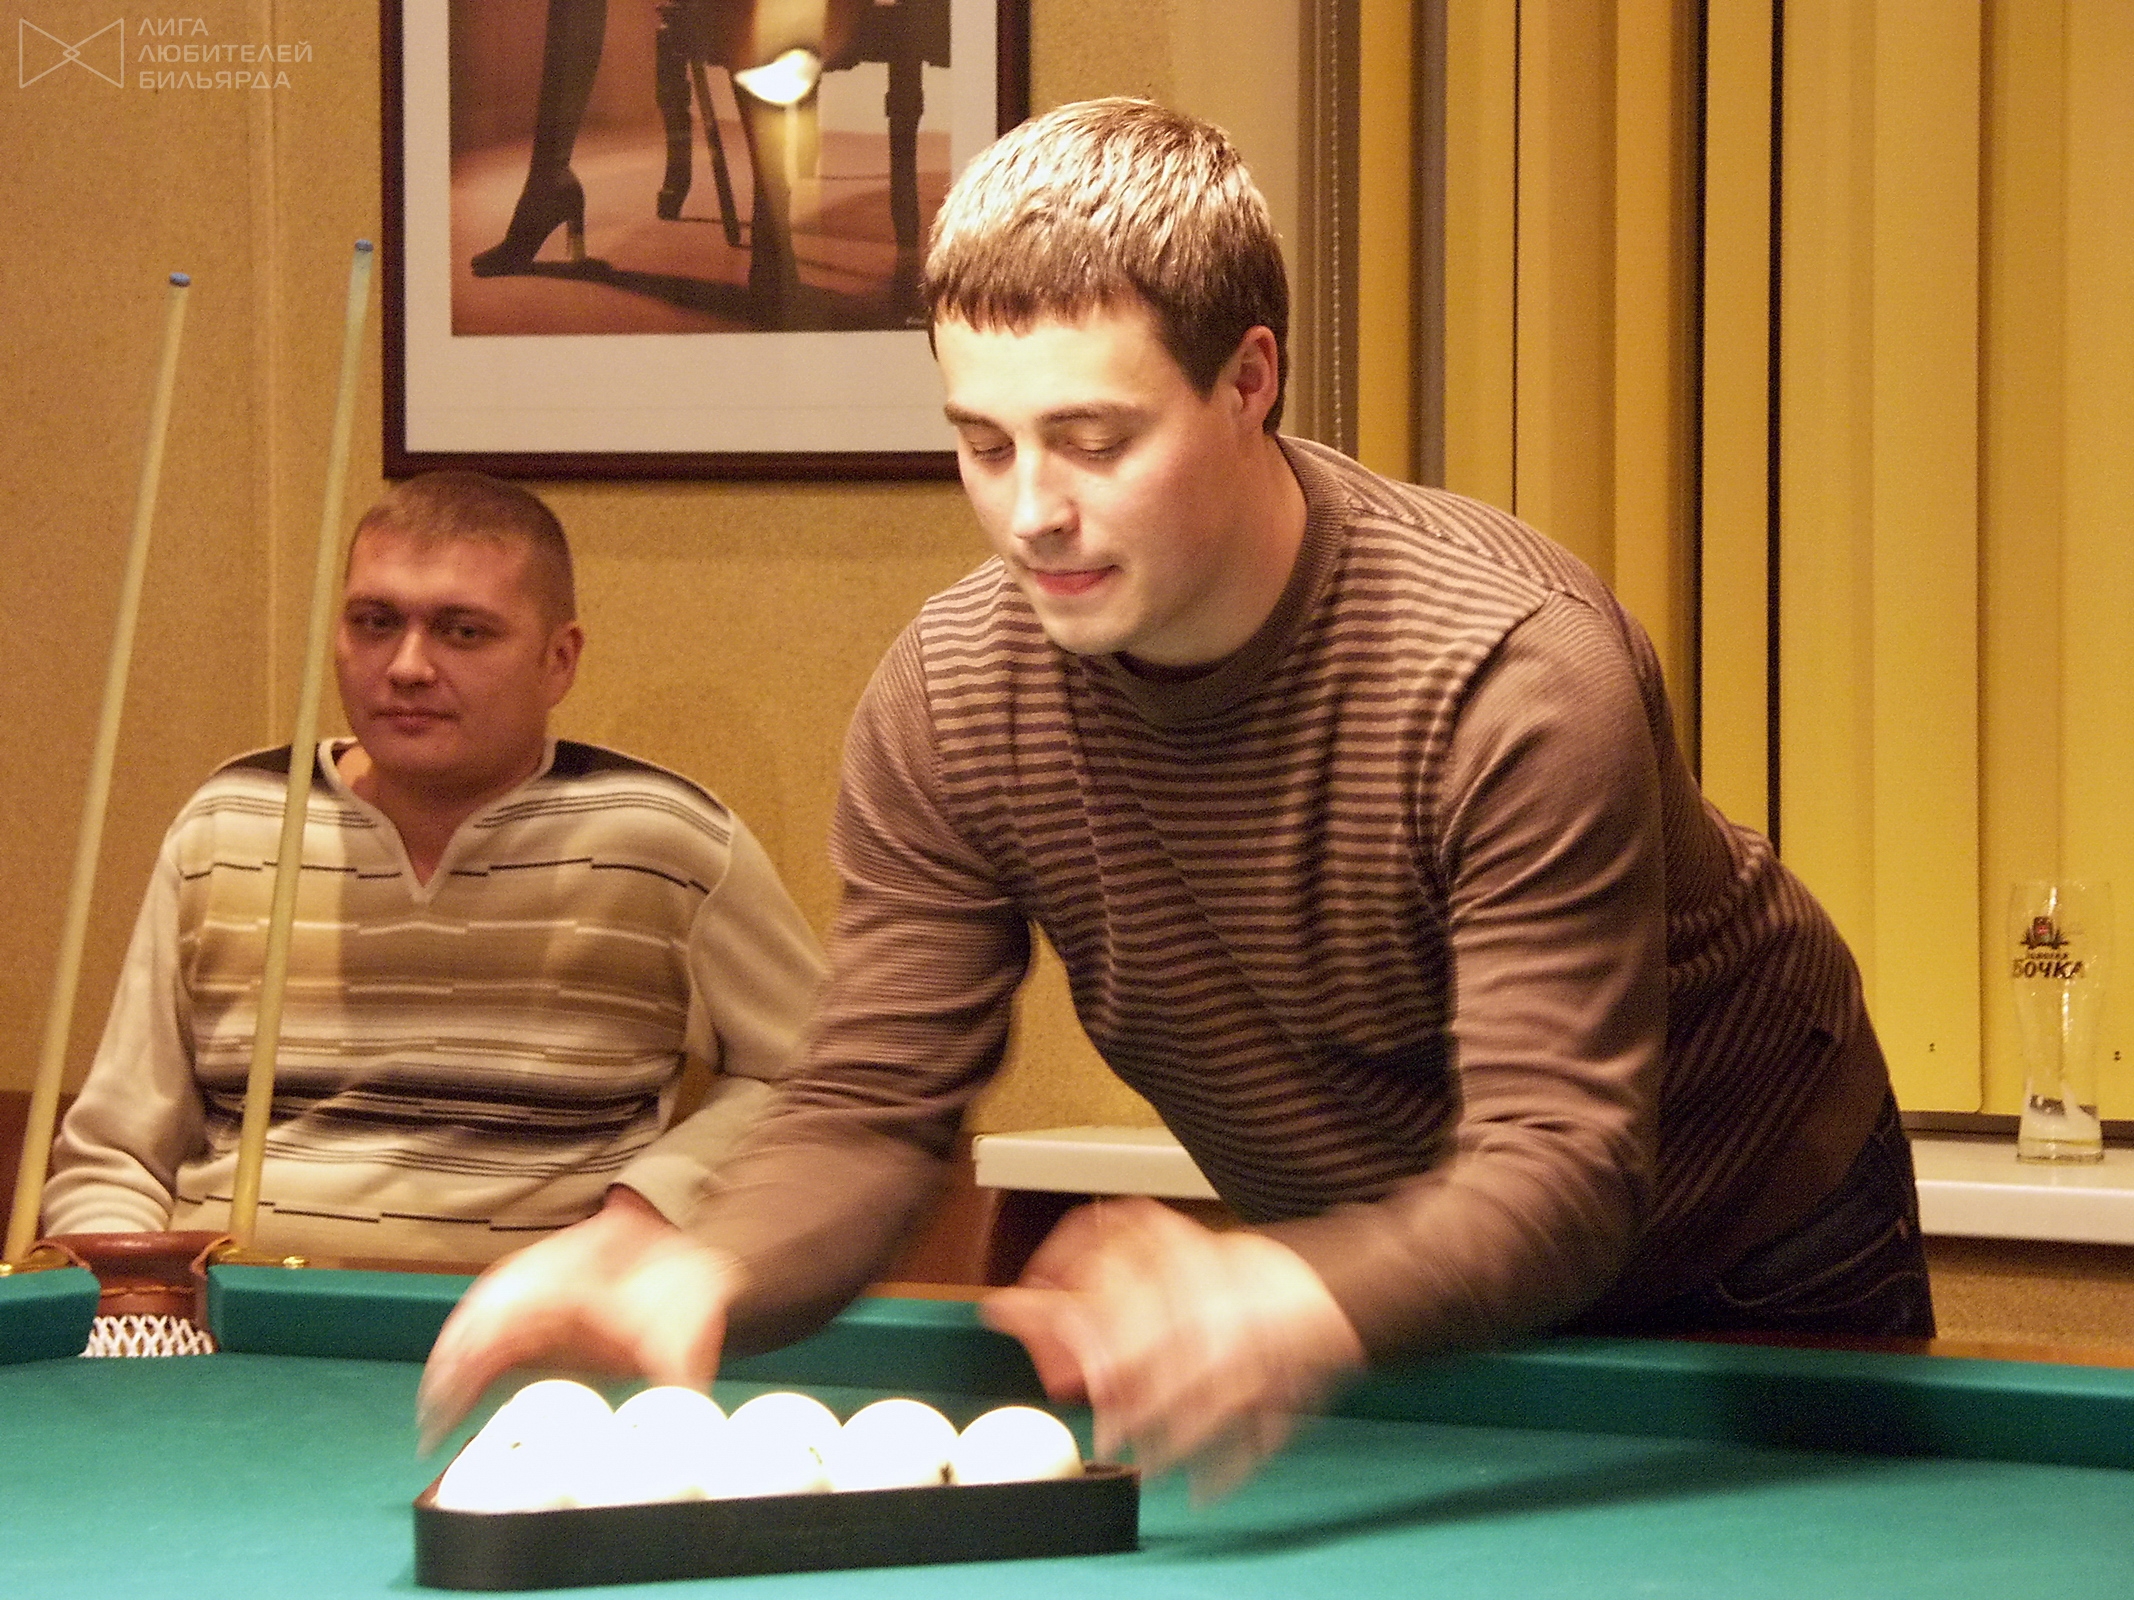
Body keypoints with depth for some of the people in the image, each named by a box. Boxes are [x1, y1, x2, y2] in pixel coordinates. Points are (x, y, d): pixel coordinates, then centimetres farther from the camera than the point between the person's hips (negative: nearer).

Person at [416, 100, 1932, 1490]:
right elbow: (869, 1111, -18)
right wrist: (703, 1273, -42)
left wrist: (1295, 1300, -63)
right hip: (1376, 1285, 4)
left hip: (1748, 1277, -4)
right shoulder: (944, 702, -20)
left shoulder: (1518, 671, -36)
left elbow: (1559, 1171, -41)